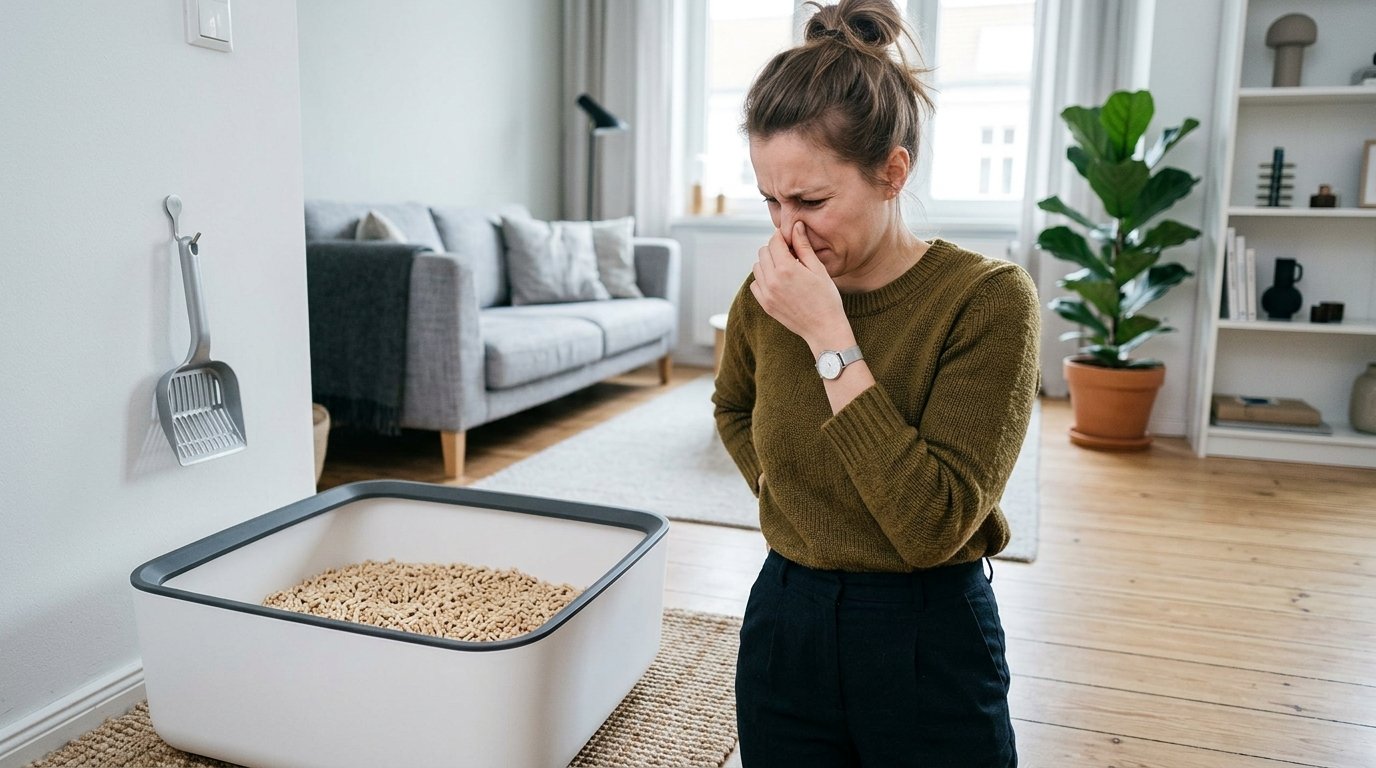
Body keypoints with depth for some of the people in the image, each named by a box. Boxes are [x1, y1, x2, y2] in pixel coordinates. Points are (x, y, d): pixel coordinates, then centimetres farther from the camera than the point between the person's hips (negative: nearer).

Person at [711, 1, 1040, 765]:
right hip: (785, 626, 4)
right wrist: (773, 487, -1)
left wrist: (828, 337, -25)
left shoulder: (988, 298, -17)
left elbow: (933, 526, -24)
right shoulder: (767, 294, -5)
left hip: (929, 648, -3)